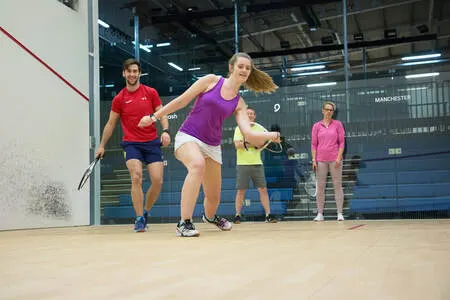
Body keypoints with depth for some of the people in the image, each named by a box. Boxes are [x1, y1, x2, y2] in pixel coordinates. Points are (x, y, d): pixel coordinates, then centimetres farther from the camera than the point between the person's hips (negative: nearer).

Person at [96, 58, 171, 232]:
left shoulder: (151, 93, 4)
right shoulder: (119, 99, 5)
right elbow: (111, 123, 12)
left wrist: (165, 131, -13)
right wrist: (102, 145, 11)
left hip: (152, 142, 1)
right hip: (131, 144, -1)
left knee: (157, 181, -6)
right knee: (136, 178, -20)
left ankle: (145, 212, 18)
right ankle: (139, 218, -10)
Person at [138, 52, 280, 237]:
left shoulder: (239, 103, 5)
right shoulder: (211, 80, -3)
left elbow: (248, 134, -6)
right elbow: (182, 100, 1)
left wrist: (272, 135, -23)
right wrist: (155, 117, 3)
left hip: (212, 145, 4)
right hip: (188, 136, -4)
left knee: (213, 196, 9)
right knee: (198, 164, -38)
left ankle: (209, 216, 48)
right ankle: (184, 223, -37)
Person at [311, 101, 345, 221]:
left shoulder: (338, 124, 6)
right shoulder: (316, 126, 8)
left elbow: (341, 142, 4)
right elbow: (314, 144, 8)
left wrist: (339, 157, -7)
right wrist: (314, 159, 0)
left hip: (335, 159, -1)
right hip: (321, 160, 1)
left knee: (337, 185, -1)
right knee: (320, 186, 1)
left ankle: (340, 213, 2)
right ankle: (320, 214, 6)